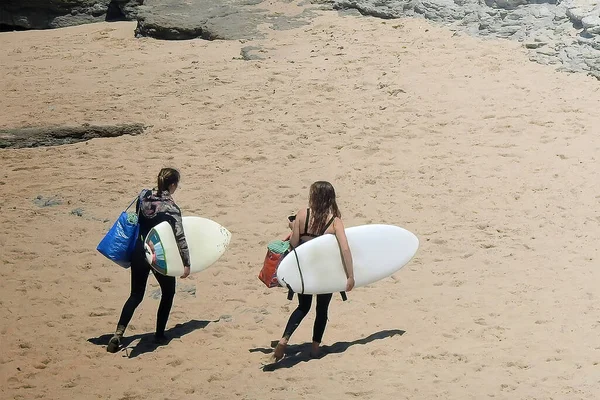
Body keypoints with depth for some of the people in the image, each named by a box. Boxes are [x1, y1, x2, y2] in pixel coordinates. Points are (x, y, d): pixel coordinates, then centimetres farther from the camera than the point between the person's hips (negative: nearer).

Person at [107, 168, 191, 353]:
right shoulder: (171, 208, -16)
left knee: (136, 295, 14)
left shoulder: (143, 196, -2)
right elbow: (180, 238, -17)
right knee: (168, 293, 20)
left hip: (139, 253, 5)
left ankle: (118, 333, -3)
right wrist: (186, 263, -12)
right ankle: (159, 335, 22)